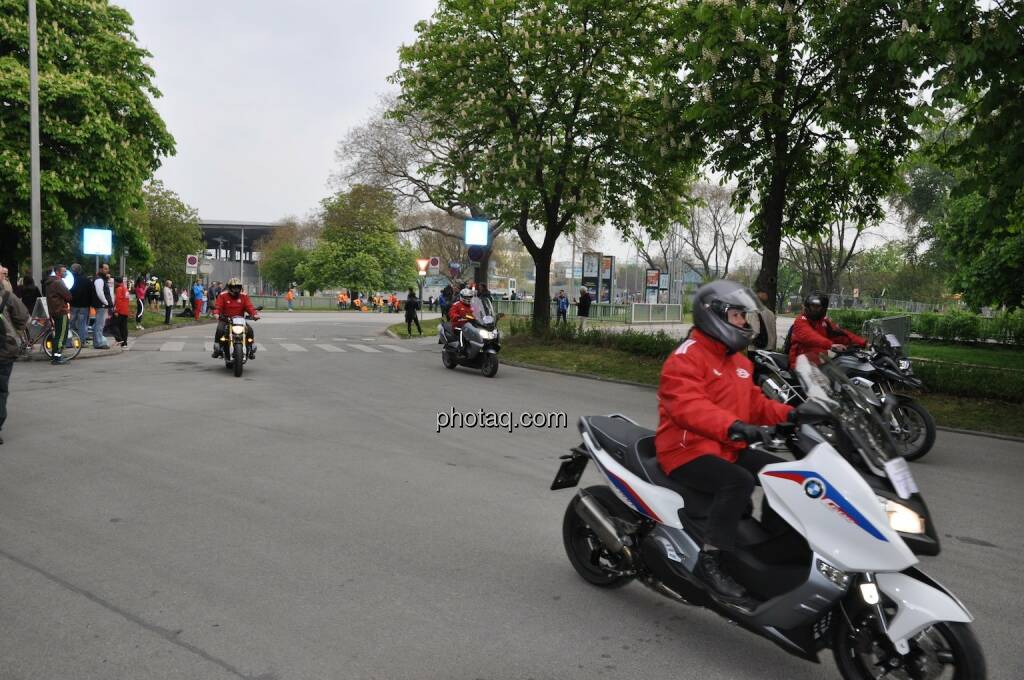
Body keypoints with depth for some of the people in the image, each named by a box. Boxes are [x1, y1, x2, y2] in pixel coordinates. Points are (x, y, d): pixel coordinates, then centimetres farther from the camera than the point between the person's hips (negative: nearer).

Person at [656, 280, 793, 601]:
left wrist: (789, 414, 0)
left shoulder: (738, 361, 19)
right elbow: (687, 405, -30)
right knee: (739, 481, -32)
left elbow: (753, 403, 18)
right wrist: (732, 426, -45)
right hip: (688, 450, -9)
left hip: (729, 449, 9)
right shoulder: (686, 358, -13)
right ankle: (709, 560, -28)